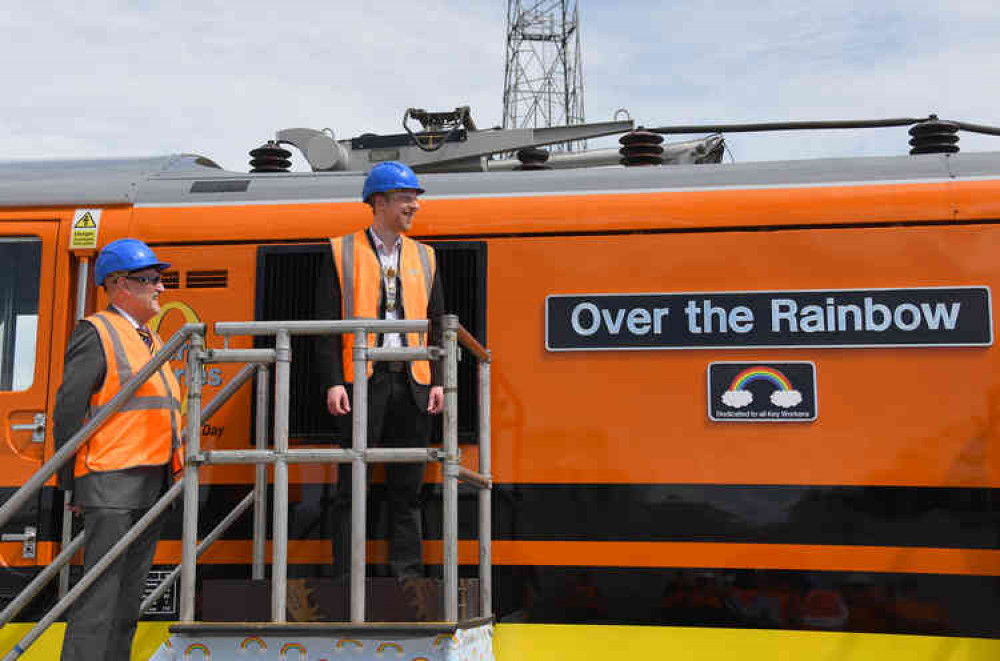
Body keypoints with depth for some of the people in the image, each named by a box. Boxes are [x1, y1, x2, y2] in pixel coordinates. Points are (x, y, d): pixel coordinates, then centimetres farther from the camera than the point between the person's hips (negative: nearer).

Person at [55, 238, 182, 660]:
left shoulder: (151, 340, 20)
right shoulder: (97, 333, -6)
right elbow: (67, 411, -9)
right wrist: (73, 486, -9)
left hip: (153, 484, 8)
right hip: (111, 484, -8)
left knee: (131, 591, 11)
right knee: (101, 592, -10)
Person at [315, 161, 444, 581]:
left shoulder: (424, 257, 15)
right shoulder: (342, 252, 5)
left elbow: (437, 326, 14)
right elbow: (327, 323, 0)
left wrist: (438, 381, 3)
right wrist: (333, 382, -9)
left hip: (413, 383, 3)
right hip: (362, 381, -3)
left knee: (407, 487, 7)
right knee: (352, 484, 0)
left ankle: (408, 575, 12)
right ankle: (346, 577, 5)